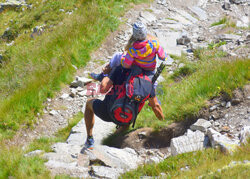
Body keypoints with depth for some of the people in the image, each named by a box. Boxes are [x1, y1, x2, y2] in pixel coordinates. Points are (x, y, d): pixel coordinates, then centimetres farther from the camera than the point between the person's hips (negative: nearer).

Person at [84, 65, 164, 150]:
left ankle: (89, 140, 28)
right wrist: (161, 117, 28)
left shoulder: (120, 69, -6)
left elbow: (102, 89, -15)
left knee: (89, 103, 31)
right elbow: (155, 105, 8)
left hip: (107, 113, -3)